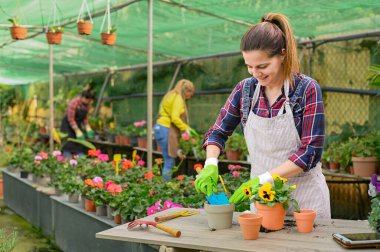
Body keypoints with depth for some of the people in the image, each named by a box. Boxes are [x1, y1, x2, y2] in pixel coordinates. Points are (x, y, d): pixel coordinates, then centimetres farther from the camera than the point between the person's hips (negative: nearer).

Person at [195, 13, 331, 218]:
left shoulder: (307, 89, -13)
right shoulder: (245, 89, -2)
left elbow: (310, 152, -17)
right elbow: (218, 132, 8)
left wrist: (262, 179, -24)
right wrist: (210, 165, -12)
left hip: (305, 199, -3)